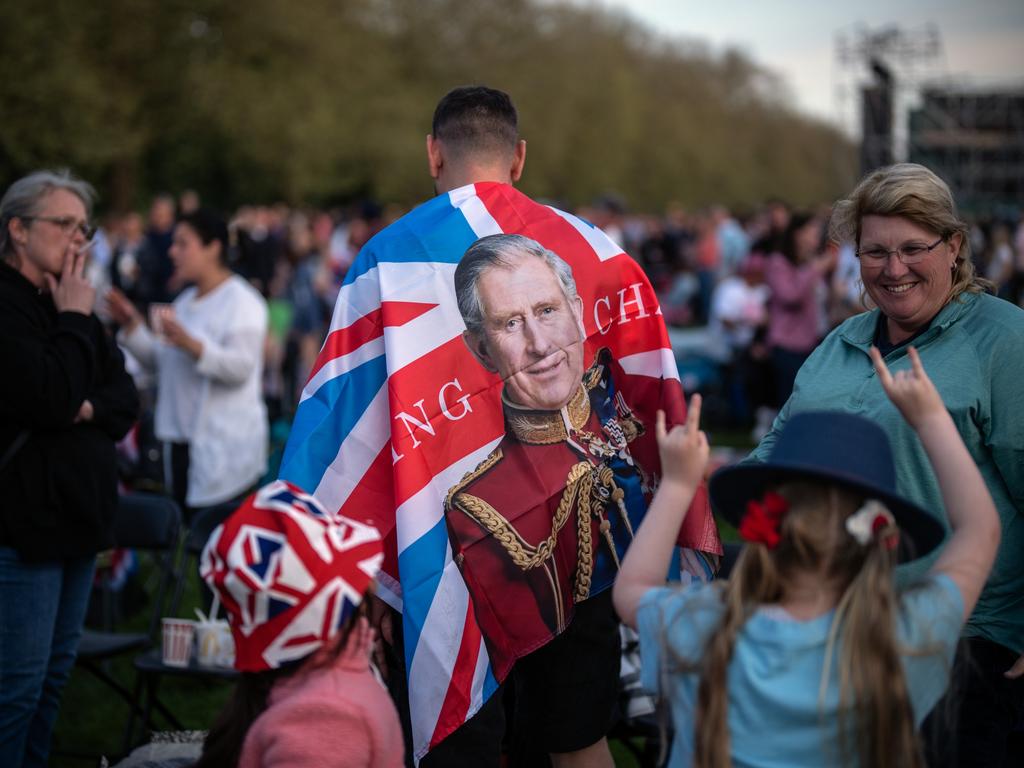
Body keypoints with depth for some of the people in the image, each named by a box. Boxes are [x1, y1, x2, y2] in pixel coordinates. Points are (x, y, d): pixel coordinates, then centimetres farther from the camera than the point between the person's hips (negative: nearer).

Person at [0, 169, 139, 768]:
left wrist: (91, 408, -8)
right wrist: (76, 321, -13)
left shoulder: (66, 305, 15)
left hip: (77, 517, 9)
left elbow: (126, 398, 13)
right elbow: (51, 399, -23)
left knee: (56, 670, 15)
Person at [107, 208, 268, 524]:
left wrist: (191, 345, -32)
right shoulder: (185, 301, 18)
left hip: (224, 448, -8)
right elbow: (158, 361, 20)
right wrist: (132, 326, 7)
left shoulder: (242, 302, -8)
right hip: (182, 439, 9)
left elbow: (241, 367, -20)